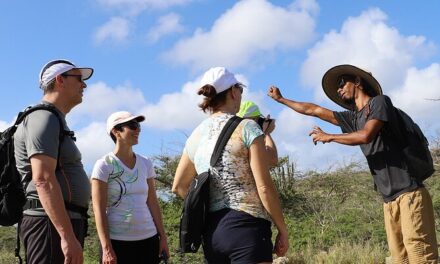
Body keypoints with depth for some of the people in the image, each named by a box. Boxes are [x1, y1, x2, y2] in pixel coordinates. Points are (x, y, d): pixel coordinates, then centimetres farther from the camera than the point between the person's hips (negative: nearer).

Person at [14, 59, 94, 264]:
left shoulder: (54, 121, 22)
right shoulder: (43, 118, -9)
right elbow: (43, 180, -22)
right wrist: (68, 236, -27)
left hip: (59, 222, 10)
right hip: (52, 223, -10)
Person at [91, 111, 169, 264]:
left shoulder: (145, 164, 9)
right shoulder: (104, 165, -4)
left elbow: (152, 203, 11)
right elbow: (99, 210, -8)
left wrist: (162, 236, 8)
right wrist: (106, 248, -14)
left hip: (148, 239, 4)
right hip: (117, 240, -4)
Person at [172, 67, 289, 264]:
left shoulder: (195, 136, 11)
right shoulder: (246, 127, -6)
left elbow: (178, 187, 20)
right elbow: (264, 187, -10)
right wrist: (282, 230, -2)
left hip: (211, 230, 7)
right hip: (244, 225, -6)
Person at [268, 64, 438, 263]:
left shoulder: (380, 101, 1)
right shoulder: (353, 118, 20)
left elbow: (366, 136, -14)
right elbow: (312, 110, 29)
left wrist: (328, 137, 0)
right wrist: (280, 99, 37)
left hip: (409, 193, -7)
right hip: (389, 199, 7)